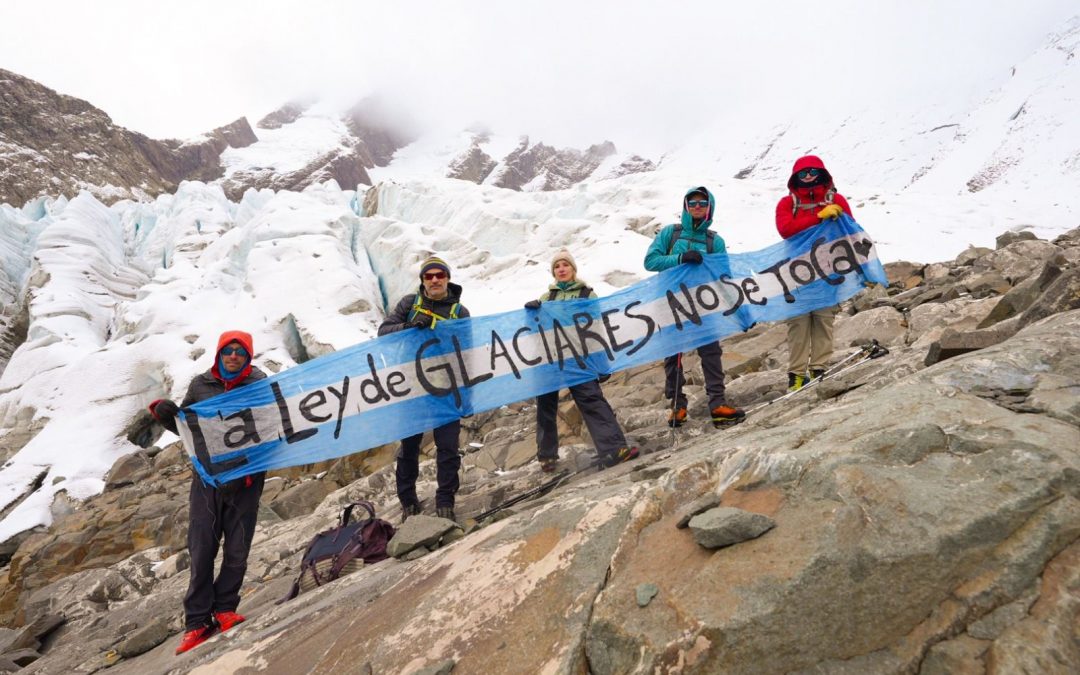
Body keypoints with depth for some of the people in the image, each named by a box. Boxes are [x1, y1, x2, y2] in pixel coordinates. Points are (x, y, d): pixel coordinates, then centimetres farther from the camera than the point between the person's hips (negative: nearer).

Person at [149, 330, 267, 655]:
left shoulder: (260, 383, -2)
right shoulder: (200, 385, 5)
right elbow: (184, 425, 15)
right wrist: (165, 413, -4)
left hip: (246, 478, -1)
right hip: (207, 476, 2)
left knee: (237, 550, 7)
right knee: (201, 550, 5)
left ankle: (224, 609, 24)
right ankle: (197, 622, 16)